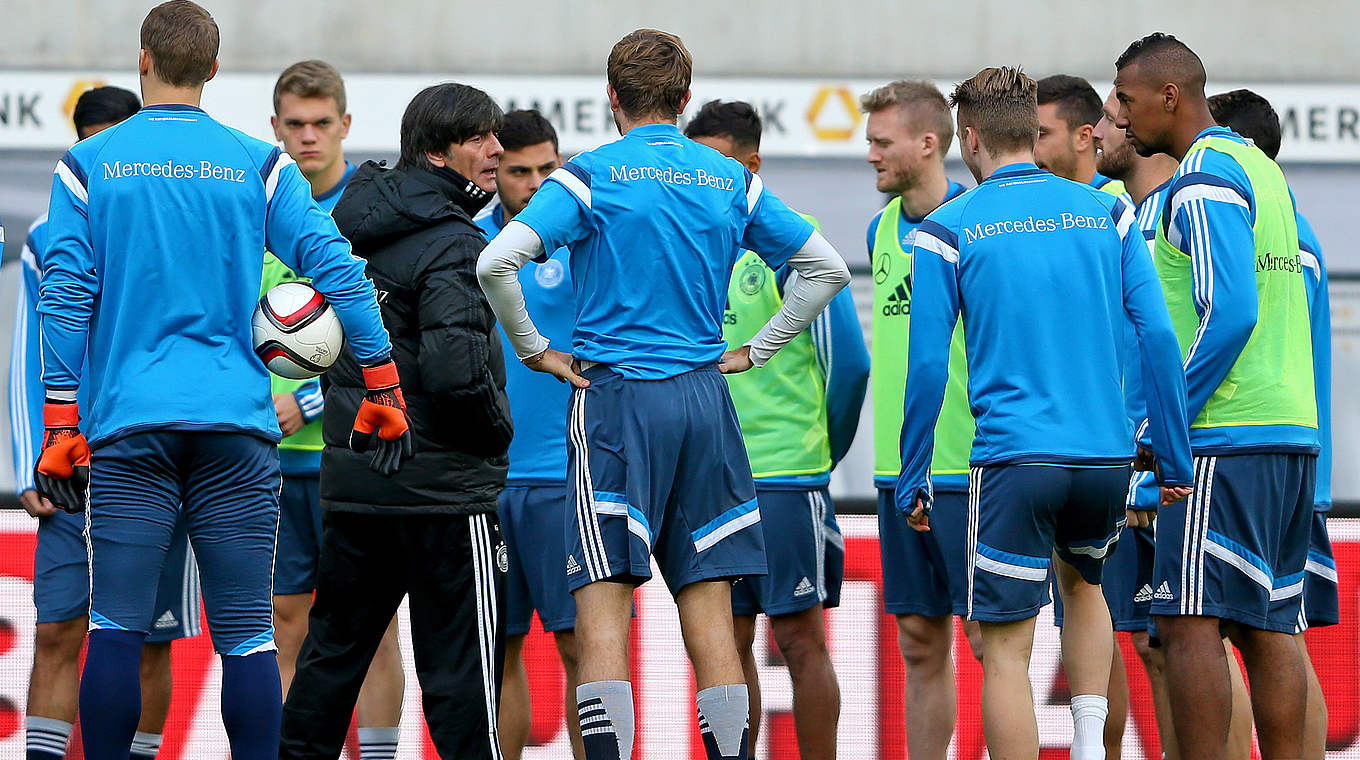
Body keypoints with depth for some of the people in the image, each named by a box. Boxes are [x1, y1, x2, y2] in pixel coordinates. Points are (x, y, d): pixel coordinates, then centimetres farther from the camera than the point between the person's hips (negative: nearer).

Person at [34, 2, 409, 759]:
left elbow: (67, 300, 1)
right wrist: (383, 389, 3)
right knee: (247, 637, 0)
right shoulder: (260, 166, 5)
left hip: (130, 421, 0)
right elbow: (338, 268, -2)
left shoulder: (87, 166, 4)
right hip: (237, 426, 0)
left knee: (117, 632, 1)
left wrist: (62, 427, 3)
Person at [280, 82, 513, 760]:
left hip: (350, 478, 8)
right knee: (459, 664, -3)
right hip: (441, 486, -8)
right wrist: (498, 431, -9)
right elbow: (456, 370, -24)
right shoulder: (451, 245, -15)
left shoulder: (358, 219, 9)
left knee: (334, 646, 15)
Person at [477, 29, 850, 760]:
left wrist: (532, 349, -4)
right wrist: (753, 350, 14)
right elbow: (827, 269, 12)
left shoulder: (591, 175, -4)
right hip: (704, 399, 4)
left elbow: (495, 263, -16)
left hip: (615, 397, -4)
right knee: (708, 604, 6)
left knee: (602, 605, -5)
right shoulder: (733, 183, 8)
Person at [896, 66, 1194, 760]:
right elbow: (1159, 338, 2)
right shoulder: (1106, 212, 8)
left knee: (1006, 649, 2)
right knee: (1081, 580, 30)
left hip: (1014, 461, -4)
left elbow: (926, 368, -2)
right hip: (1107, 455, 4)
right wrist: (1175, 459, 8)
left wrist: (911, 481, 7)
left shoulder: (949, 228, 0)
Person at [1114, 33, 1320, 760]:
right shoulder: (1262, 170, 18)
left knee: (1187, 621, -9)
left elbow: (1229, 313, -20)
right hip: (1290, 429, 9)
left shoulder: (1204, 180, -11)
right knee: (1268, 626, 7)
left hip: (1226, 437, -9)